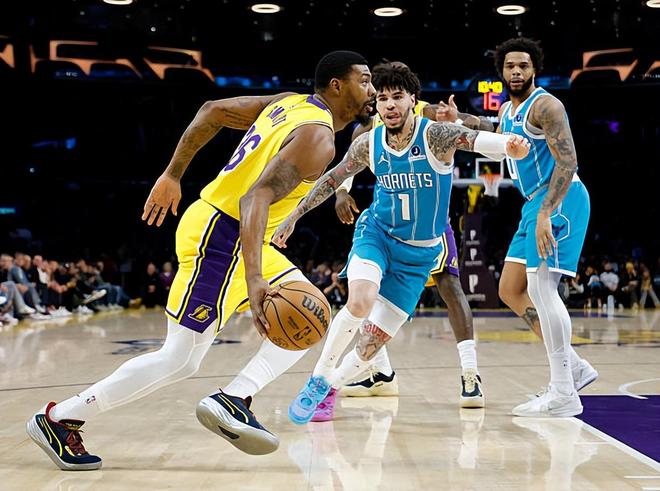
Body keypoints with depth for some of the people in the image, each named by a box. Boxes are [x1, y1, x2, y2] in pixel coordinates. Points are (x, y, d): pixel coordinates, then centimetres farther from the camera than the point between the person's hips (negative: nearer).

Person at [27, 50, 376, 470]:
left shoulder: (291, 102, 11)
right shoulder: (317, 139, -17)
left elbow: (213, 111, 13)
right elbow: (254, 198, -30)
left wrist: (173, 175, 17)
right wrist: (254, 281, -39)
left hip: (234, 236, 10)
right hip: (222, 235, -10)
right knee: (181, 360, -7)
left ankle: (233, 400, -4)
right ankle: (58, 418, 1)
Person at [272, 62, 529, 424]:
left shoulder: (434, 135, -19)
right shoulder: (369, 144, -8)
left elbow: (474, 138, -40)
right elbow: (333, 178, 9)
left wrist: (508, 144, -62)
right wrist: (294, 216, 11)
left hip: (419, 254, -1)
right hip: (377, 234, 1)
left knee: (374, 342, -1)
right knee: (360, 302, -31)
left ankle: (331, 387, 27)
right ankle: (318, 379, -11)